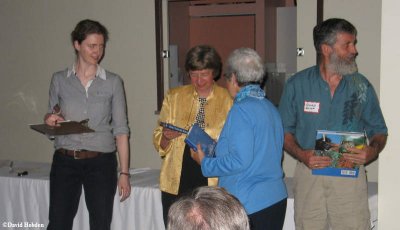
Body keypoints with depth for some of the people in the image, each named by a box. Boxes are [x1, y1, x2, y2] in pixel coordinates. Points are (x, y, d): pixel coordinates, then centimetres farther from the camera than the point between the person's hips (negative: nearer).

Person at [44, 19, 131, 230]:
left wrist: (124, 173, -4)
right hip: (65, 162, 1)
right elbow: (51, 119, 15)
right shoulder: (59, 80, 5)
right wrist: (49, 120, -10)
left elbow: (121, 130, 1)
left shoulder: (113, 82, 1)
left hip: (101, 163, -1)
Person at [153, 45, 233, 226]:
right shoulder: (174, 97, 9)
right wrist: (166, 137, -12)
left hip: (213, 183, -2)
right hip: (177, 183, 2)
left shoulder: (227, 99, 3)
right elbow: (158, 143, 10)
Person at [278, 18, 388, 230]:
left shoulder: (362, 86, 6)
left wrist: (373, 151, -11)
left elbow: (379, 131, 10)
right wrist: (302, 154, -14)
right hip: (309, 172, 0)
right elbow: (284, 130, 4)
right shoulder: (297, 85, 2)